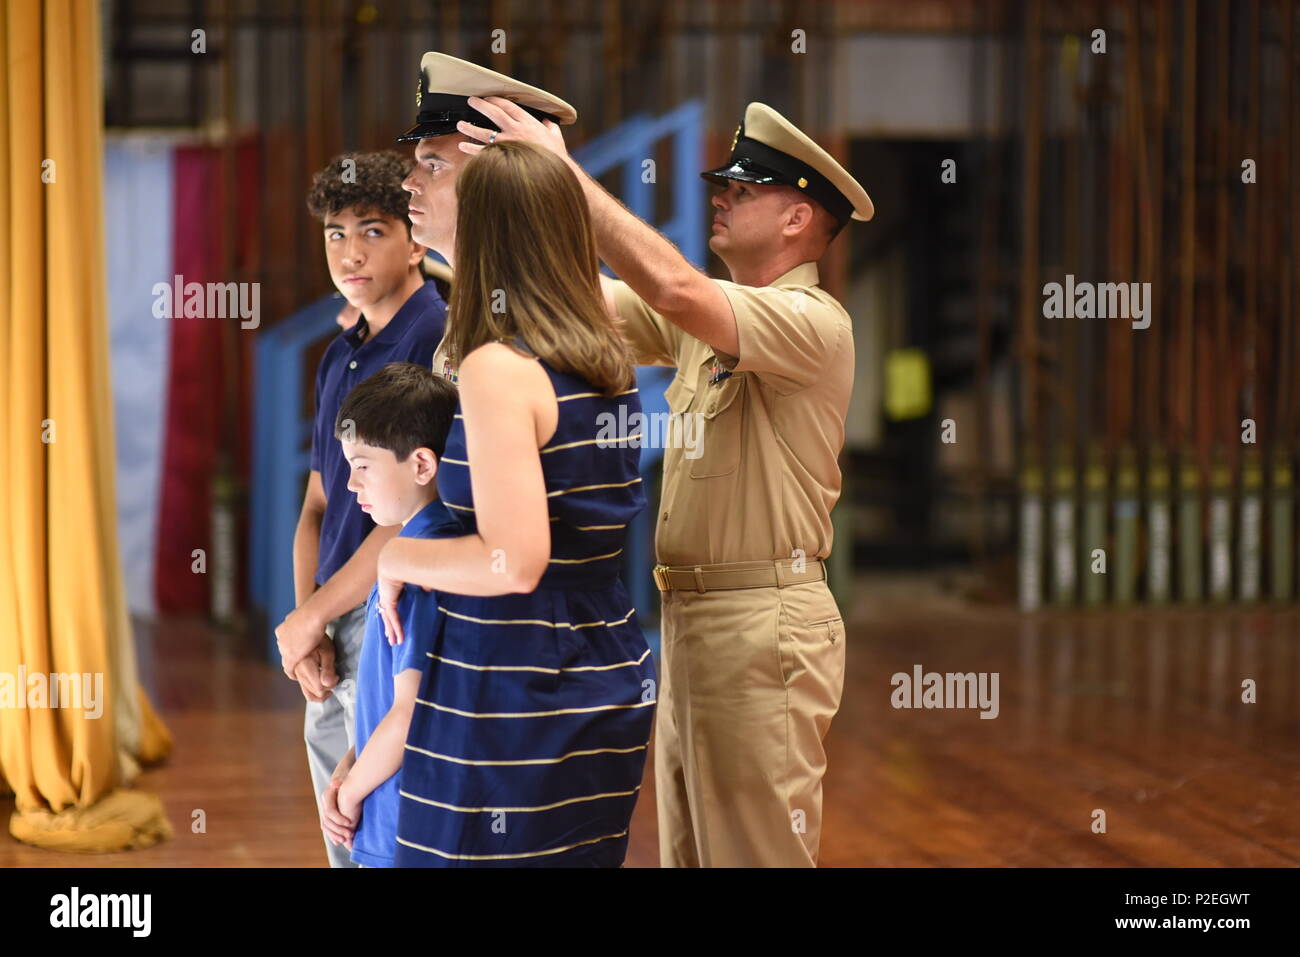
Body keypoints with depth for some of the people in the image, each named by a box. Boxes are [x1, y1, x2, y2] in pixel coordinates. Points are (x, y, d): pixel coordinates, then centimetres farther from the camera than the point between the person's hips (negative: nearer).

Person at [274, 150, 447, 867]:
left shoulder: (444, 342, -12)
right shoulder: (338, 359, 15)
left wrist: (311, 615, -11)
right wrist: (305, 628, -1)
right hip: (332, 644, 8)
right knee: (346, 845, 15)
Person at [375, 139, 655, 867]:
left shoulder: (497, 370, -16)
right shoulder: (611, 360, 6)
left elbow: (516, 562, -24)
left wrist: (395, 558, -7)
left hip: (511, 694, -8)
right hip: (613, 681, 8)